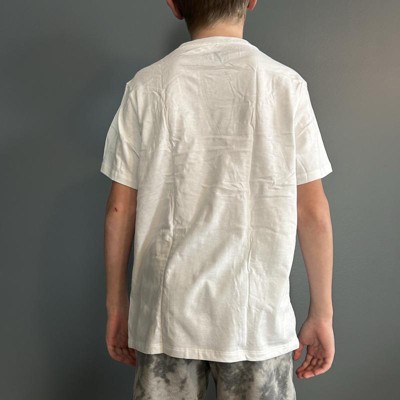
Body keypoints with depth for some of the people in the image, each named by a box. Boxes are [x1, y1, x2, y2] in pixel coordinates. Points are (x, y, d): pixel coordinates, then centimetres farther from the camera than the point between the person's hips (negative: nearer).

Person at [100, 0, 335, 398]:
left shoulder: (147, 85, -1)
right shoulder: (286, 84, -3)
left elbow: (120, 209, 0)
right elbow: (313, 212, -3)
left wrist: (116, 304, 11)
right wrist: (321, 312, 6)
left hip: (166, 315, 1)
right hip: (257, 318, -1)